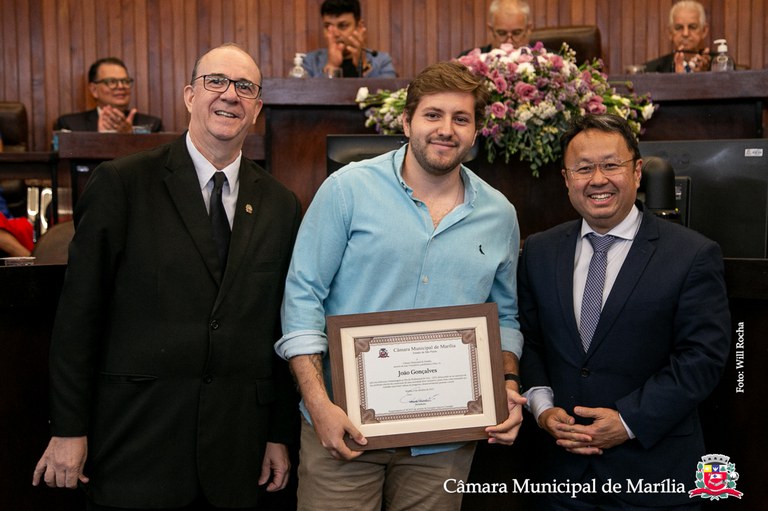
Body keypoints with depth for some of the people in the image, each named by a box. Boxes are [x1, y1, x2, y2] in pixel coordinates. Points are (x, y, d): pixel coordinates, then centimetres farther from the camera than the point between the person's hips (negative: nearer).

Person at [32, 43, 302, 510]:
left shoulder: (281, 205, 7)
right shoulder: (121, 184, -4)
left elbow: (285, 328, 8)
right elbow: (79, 311, -5)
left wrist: (282, 435, 8)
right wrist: (68, 429, -6)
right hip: (137, 440, -3)